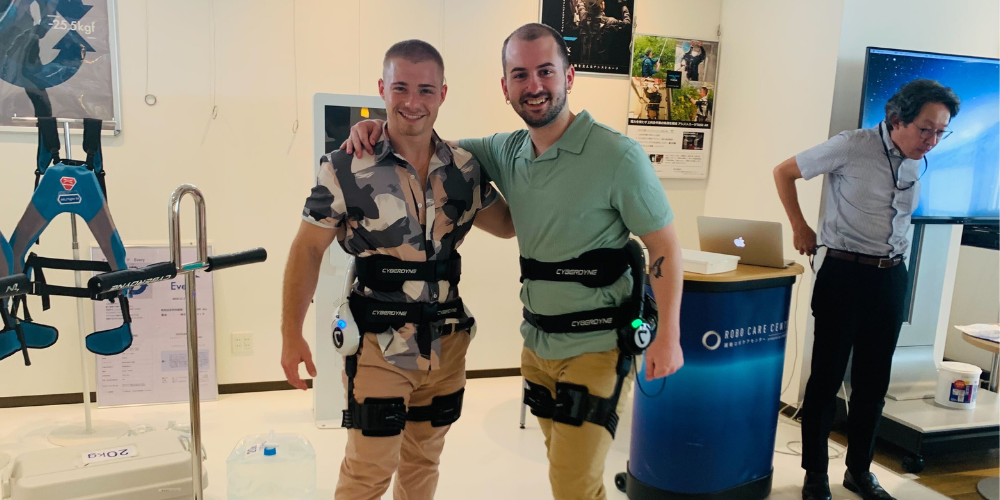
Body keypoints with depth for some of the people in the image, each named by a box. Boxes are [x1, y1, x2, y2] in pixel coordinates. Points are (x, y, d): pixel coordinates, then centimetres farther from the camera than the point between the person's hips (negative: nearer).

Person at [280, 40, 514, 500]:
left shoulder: (465, 169, 0)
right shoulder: (347, 168, -11)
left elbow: (507, 225, 13)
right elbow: (308, 250, -6)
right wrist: (291, 335, -7)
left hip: (447, 344, 4)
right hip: (378, 346, -4)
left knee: (424, 461, 20)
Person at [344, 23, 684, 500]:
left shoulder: (618, 155, -15)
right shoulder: (507, 151, 2)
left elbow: (664, 247, -10)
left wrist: (668, 336, -12)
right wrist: (380, 129, -6)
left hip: (595, 348, -5)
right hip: (536, 343, 6)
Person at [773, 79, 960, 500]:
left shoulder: (918, 161, 5)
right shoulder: (852, 147, -13)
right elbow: (784, 171, -5)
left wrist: (895, 259, 12)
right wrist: (800, 228, -3)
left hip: (891, 276, 6)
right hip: (845, 273, -5)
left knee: (874, 381, 13)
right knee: (827, 376, 3)